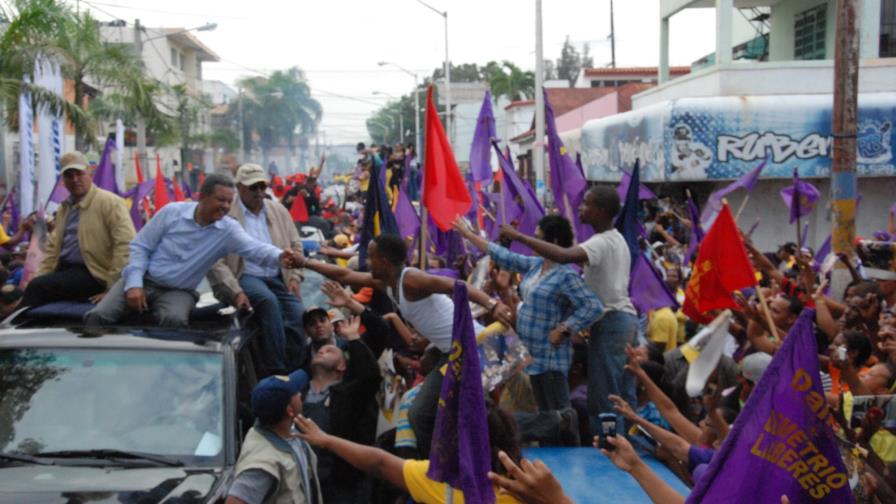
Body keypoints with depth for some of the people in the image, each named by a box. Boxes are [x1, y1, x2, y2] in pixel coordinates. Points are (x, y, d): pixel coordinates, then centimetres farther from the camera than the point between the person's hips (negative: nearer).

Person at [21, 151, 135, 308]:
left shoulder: (109, 202, -8)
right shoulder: (64, 207, 17)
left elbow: (126, 245, -17)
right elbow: (53, 245, 21)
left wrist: (113, 288, -21)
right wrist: (39, 277, 6)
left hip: (91, 274, -7)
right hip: (64, 270, 7)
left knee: (37, 287, -24)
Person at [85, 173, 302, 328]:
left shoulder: (228, 230, -8)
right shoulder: (171, 212, -8)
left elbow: (254, 248, -28)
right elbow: (140, 247, -2)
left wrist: (279, 257, -50)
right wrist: (134, 284, -14)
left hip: (177, 291, 0)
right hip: (143, 280, 0)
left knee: (175, 320, -35)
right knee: (99, 316, -21)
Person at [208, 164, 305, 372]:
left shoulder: (278, 210, 14)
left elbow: (295, 245, 18)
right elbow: (216, 261, -10)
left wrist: (294, 277, 1)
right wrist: (235, 292, -19)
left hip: (278, 277, 5)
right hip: (245, 277, -5)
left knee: (297, 314, -21)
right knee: (268, 300, -34)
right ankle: (277, 369, -25)